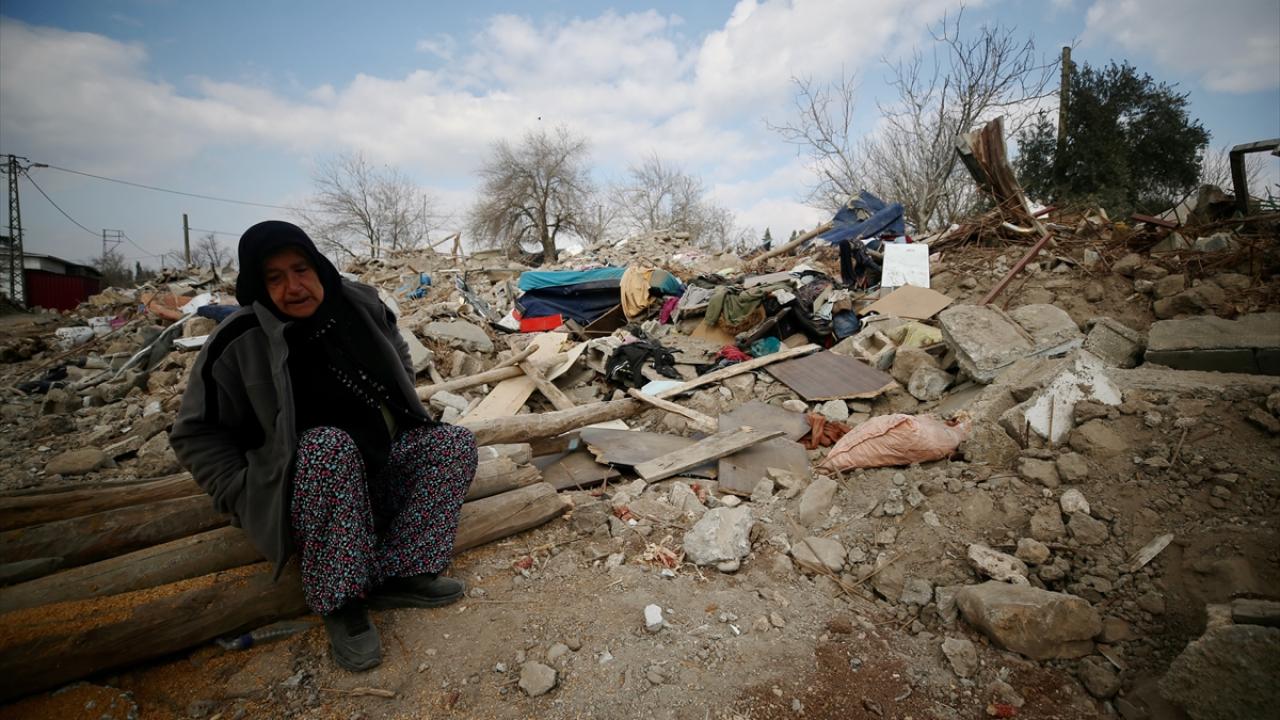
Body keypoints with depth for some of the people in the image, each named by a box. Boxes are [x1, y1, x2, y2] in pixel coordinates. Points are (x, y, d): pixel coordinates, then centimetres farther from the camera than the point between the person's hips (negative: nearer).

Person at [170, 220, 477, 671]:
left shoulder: (360, 305, -2)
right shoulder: (239, 342, -14)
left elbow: (399, 361, 17)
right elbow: (196, 434, -4)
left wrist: (403, 422, 6)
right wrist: (248, 497, -13)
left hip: (379, 471, 5)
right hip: (302, 494, -5)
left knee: (457, 442, -13)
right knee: (330, 444, -36)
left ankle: (395, 576, -19)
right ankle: (340, 603, -23)